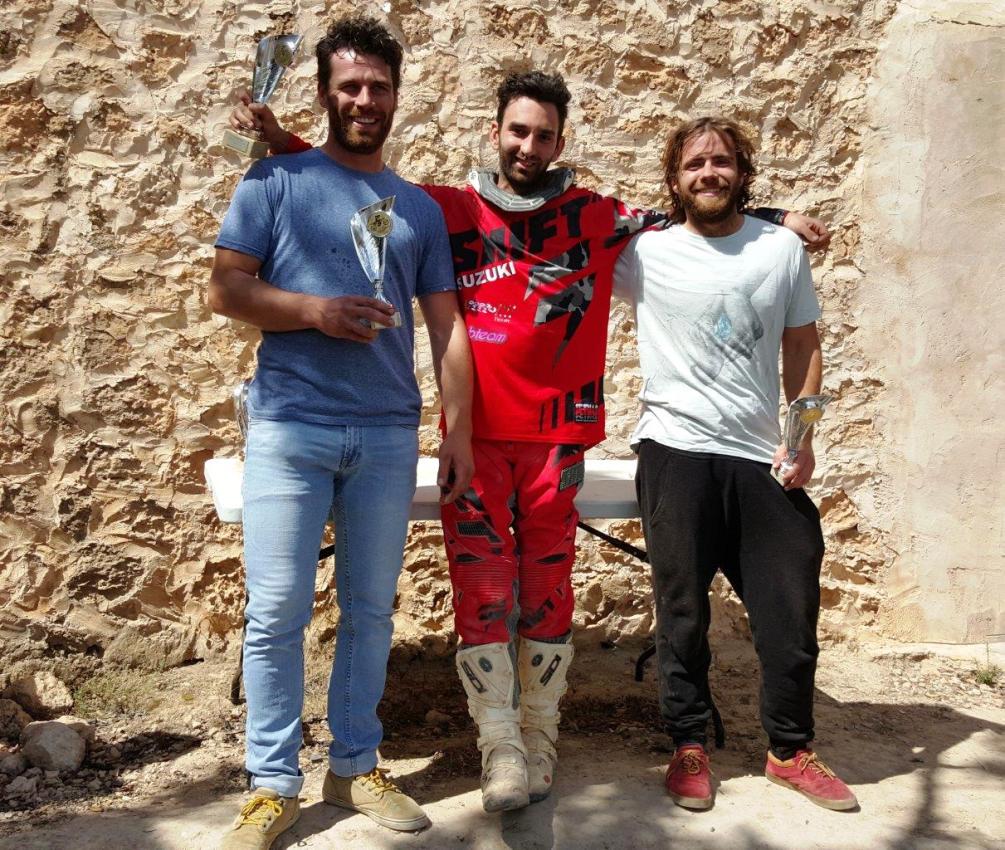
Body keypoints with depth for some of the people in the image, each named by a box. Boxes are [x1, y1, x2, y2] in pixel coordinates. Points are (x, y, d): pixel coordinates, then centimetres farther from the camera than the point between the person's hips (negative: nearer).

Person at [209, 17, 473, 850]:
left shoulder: (420, 207, 13)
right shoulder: (276, 181, 4)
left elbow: (447, 325, 10)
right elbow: (225, 289, -1)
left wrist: (460, 431, 4)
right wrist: (314, 311, -15)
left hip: (389, 435, 3)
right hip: (290, 429, -3)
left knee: (371, 609, 10)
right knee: (277, 612, -1)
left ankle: (355, 766, 24)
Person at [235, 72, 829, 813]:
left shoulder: (595, 218, 8)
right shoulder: (452, 210, 7)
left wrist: (778, 219, 11)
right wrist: (280, 139, 2)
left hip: (556, 436, 1)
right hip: (474, 435, 0)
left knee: (546, 586, 7)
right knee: (482, 586, -1)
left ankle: (539, 735, 21)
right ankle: (500, 743, 8)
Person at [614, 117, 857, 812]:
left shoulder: (783, 248, 7)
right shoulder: (646, 254, 1)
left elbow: (803, 344, 9)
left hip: (763, 460, 2)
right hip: (677, 455, -2)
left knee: (791, 607, 6)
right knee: (683, 609, 7)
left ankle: (792, 749, 25)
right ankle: (690, 748, 23)